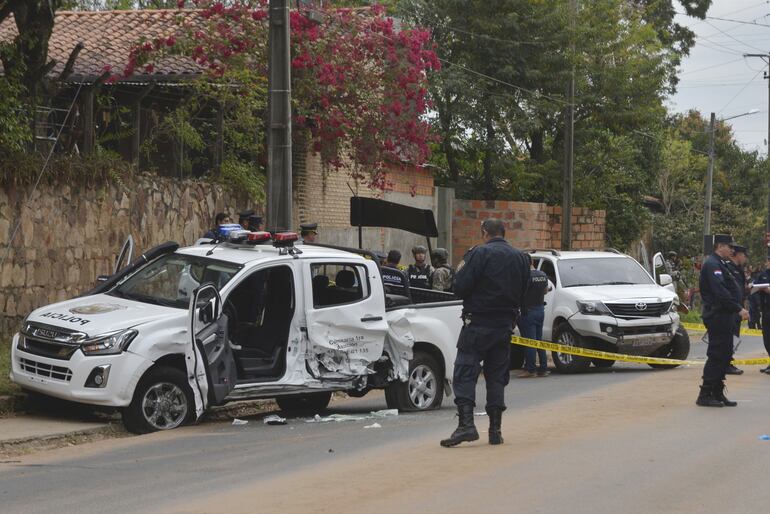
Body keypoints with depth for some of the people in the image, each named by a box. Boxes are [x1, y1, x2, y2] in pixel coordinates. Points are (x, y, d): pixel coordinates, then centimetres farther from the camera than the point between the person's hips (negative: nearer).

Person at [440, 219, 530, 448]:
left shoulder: (481, 253, -11)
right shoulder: (521, 258, 9)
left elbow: (460, 287, -13)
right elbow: (523, 294, 15)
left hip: (478, 324, -6)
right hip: (505, 325, 6)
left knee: (465, 373, -5)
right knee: (497, 377, 12)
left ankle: (466, 424, -19)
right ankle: (495, 430, 11)